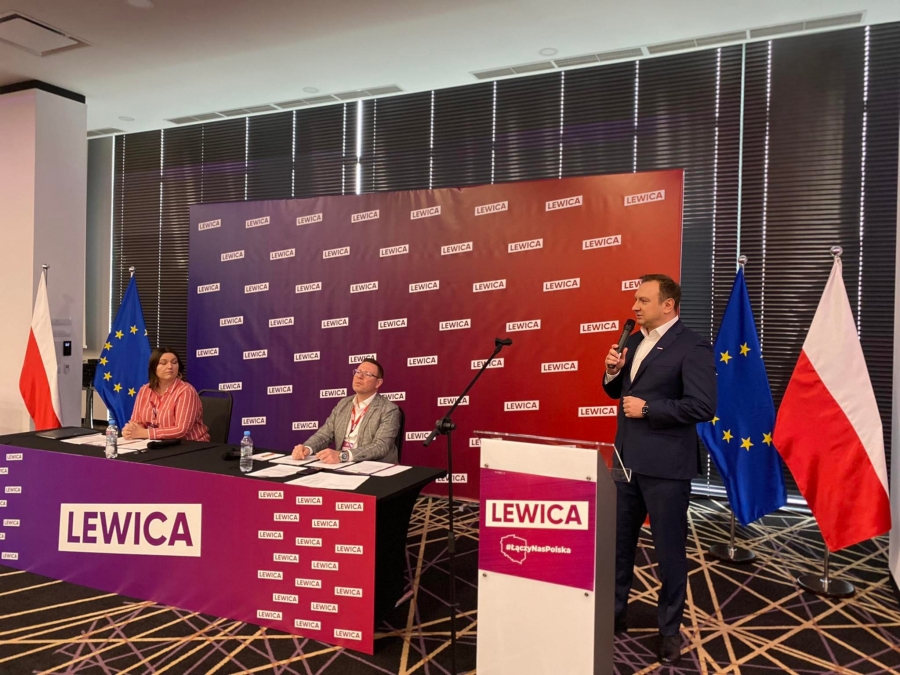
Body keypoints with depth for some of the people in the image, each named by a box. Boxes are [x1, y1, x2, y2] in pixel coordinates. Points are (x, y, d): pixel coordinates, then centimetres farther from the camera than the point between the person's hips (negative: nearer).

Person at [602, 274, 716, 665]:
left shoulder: (692, 347, -14)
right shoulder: (634, 341, 10)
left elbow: (703, 406, -21)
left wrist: (648, 408, -20)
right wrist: (612, 371, -4)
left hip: (665, 465, -7)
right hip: (627, 458, 7)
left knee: (669, 549, 9)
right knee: (617, 541, 17)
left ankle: (670, 630, 28)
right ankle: (613, 613, 35)